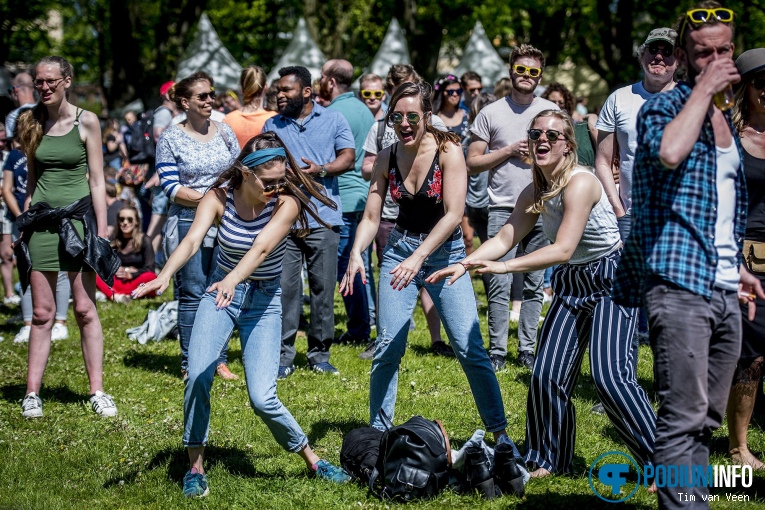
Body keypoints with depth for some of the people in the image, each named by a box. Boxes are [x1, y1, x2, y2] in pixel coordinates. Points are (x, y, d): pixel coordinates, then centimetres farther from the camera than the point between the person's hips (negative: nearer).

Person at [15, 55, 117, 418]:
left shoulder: (86, 122, -1)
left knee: (85, 309, -2)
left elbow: (97, 180, -1)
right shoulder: (32, 123, 8)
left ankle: (97, 392, 3)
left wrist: (102, 231, -6)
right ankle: (32, 393, 5)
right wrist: (25, 224, 8)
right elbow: (31, 180, 14)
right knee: (42, 312, 2)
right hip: (41, 219, 3)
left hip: (78, 215, -3)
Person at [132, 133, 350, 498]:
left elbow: (261, 247, -35)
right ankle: (195, 468, 0)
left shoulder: (285, 203, -19)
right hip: (220, 292, 2)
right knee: (197, 377, -19)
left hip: (264, 300, -2)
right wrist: (164, 276, -49)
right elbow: (192, 240, -29)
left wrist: (232, 281, -54)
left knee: (262, 398, -12)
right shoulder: (219, 198, -14)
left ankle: (312, 460, 12)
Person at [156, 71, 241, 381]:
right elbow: (170, 186, -8)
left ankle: (219, 359, 14)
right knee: (192, 294, -2)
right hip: (189, 224, -4)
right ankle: (189, 364, 5)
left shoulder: (224, 132, 8)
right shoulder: (171, 139, -3)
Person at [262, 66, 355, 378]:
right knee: (285, 287, -2)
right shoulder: (272, 125, 13)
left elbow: (348, 157, 0)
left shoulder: (333, 120, 7)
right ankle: (283, 355, 4)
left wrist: (321, 170, -16)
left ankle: (319, 353, 12)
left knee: (323, 287, 3)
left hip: (322, 219, -1)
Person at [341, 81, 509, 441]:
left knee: (469, 348, -8)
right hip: (400, 248, 3)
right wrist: (356, 253, -20)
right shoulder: (387, 158, -1)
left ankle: (499, 432, 2)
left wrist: (418, 257, -28)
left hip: (445, 251, -3)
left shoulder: (448, 150, -13)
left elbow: (453, 214, -19)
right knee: (387, 347, -2)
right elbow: (370, 218, -1)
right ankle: (377, 432, 11)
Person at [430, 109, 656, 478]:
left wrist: (504, 266, -33)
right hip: (570, 285, 8)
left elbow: (563, 249, -29)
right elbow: (505, 238, 0)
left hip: (610, 281, -8)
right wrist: (465, 264, -15)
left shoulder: (580, 183, -22)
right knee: (547, 375, 3)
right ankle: (550, 460, 20)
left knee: (610, 375, -18)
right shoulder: (534, 194, 3)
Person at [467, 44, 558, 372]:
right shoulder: (491, 113, 5)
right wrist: (509, 151, -7)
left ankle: (527, 350, 11)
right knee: (499, 285, -6)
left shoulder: (551, 112, 10)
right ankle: (497, 351, 0)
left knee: (535, 285, 4)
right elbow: (472, 163, 4)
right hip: (502, 209, -2)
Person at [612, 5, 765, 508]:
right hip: (679, 283, -8)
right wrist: (703, 89, -17)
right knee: (684, 417, -12)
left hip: (724, 292, 8)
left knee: (708, 418, 10)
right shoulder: (663, 106, -3)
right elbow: (669, 153, -28)